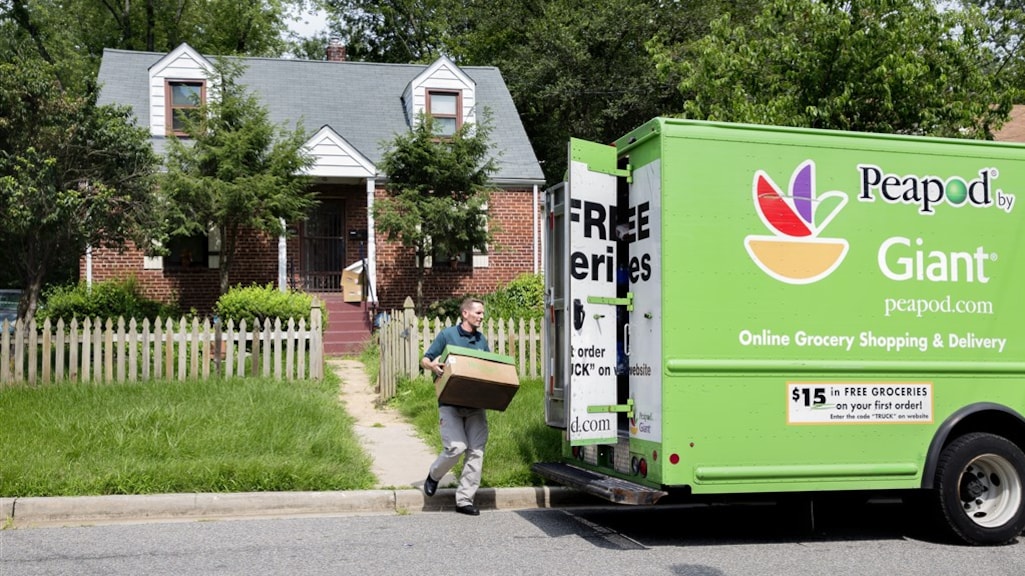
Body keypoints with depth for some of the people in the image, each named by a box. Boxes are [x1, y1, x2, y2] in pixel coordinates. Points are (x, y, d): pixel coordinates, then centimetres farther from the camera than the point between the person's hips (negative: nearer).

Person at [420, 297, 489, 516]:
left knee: (476, 450, -2)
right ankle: (434, 475, 15)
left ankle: (465, 500, 6)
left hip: (476, 403, 5)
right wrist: (432, 366, -20)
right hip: (451, 402, -5)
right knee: (456, 447, -16)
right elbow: (424, 360, 3)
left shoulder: (482, 340, 15)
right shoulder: (447, 335, 1)